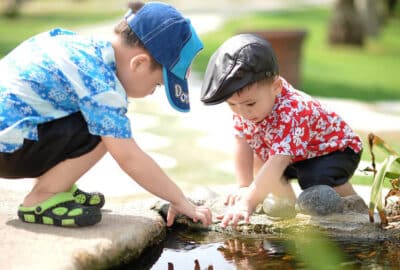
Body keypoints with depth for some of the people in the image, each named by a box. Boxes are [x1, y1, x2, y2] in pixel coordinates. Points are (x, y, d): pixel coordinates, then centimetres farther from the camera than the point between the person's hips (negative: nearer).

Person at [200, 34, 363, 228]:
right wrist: (244, 187, -22)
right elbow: (242, 144, -13)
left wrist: (248, 202, -56)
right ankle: (290, 205, 9)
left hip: (336, 149, -8)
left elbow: (277, 163, -50)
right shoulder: (244, 105, -18)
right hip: (296, 156, 8)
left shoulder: (291, 113, -43)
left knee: (317, 181, -33)